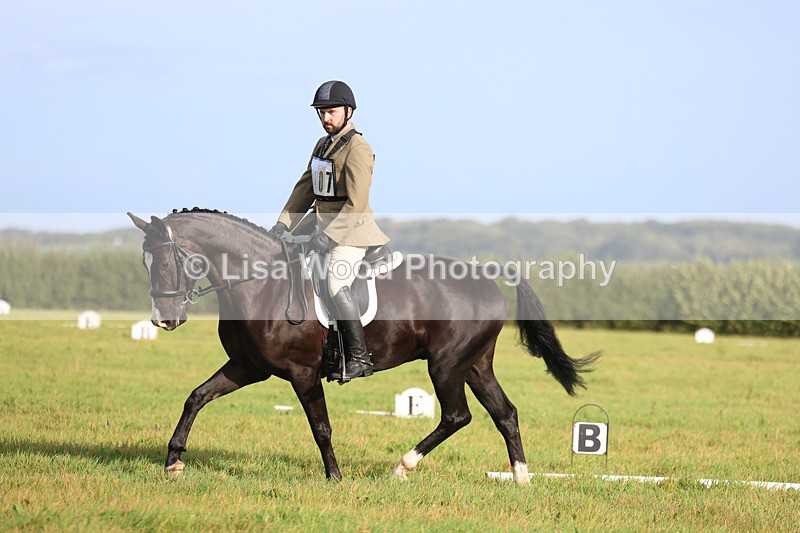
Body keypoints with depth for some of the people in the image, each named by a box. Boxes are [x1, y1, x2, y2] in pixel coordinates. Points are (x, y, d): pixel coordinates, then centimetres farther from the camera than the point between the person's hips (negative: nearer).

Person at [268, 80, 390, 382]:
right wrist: (283, 224, 4)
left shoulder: (358, 149, -14)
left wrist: (328, 236, -27)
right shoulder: (323, 145, 14)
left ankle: (359, 357, -25)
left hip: (352, 233, -10)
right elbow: (305, 188, 16)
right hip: (326, 229, 10)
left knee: (336, 283, -27)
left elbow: (356, 205, -21)